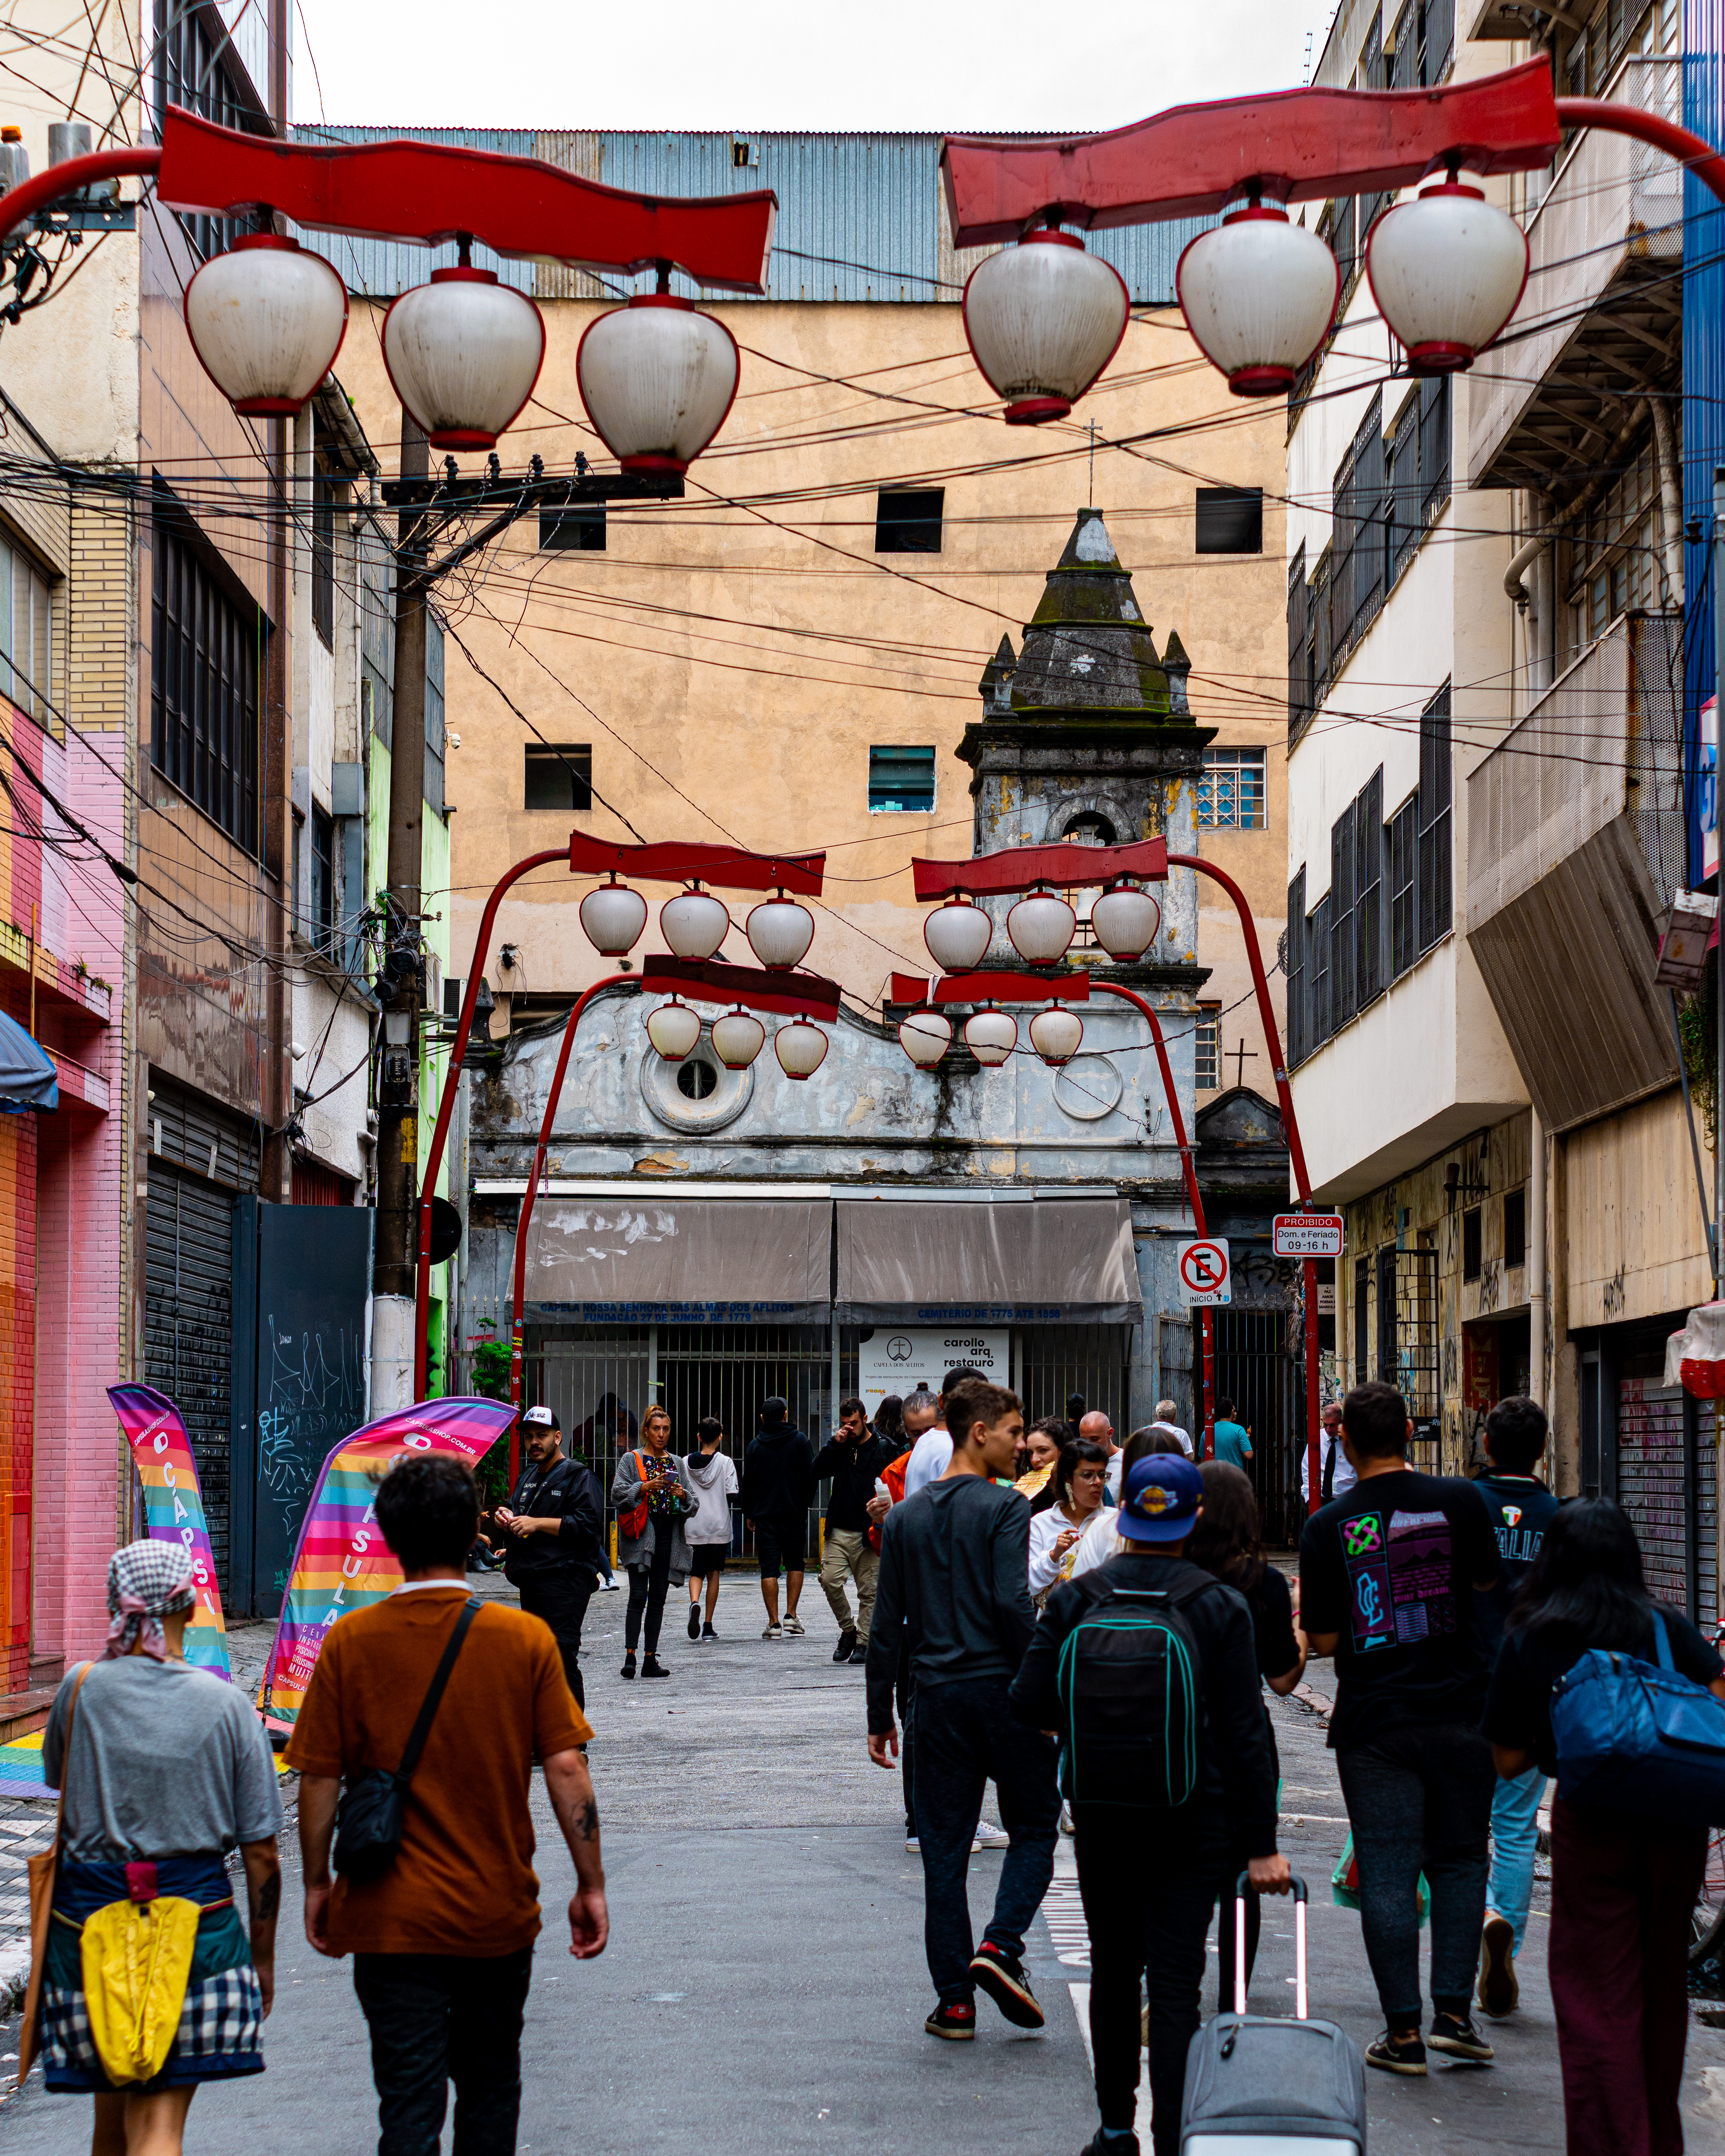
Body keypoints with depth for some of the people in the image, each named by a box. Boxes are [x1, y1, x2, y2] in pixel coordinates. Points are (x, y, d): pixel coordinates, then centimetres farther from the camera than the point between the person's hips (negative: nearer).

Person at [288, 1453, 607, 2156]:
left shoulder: (350, 1642, -8)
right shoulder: (526, 1638, -6)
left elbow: (319, 1779, -5)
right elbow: (566, 1767, -7)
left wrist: (317, 1884, 8)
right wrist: (591, 1886, 1)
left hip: (391, 1915, -1)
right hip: (499, 1914, 1)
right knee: (490, 2085, 20)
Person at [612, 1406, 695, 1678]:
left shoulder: (676, 1463, 15)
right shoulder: (631, 1460, 4)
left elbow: (692, 1504, 13)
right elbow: (617, 1493, -8)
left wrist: (683, 1495, -9)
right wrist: (646, 1487, -20)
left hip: (668, 1536, 4)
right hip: (641, 1533, -4)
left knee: (658, 1599, 4)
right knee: (638, 1596, -13)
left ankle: (651, 1659, 5)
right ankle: (630, 1657, -15)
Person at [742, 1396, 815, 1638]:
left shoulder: (755, 1445, 1)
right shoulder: (799, 1440, -1)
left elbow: (748, 1482, 3)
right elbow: (811, 1476, -2)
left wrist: (749, 1514, 13)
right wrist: (805, 1502, 12)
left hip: (765, 1515, 0)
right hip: (795, 1513, 0)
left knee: (769, 1568, -1)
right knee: (795, 1564, 14)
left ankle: (774, 1623, -4)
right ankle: (791, 1615, 4)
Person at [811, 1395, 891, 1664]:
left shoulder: (882, 1450, 0)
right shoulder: (840, 1450, 12)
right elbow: (815, 1474, 1)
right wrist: (835, 1444, -5)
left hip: (867, 1534, -3)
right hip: (839, 1531, 3)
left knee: (869, 1591, 1)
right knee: (830, 1580, -10)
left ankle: (863, 1642, 10)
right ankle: (848, 1630, 10)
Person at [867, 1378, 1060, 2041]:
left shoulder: (905, 1518, 10)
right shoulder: (1004, 1508, -6)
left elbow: (887, 1626, 10)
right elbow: (1013, 1604, -17)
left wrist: (880, 1716, 14)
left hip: (937, 1695, 4)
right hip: (1003, 1688, -4)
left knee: (944, 1846, 7)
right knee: (1034, 1824, 10)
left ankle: (955, 1999, 6)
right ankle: (1001, 1945, -11)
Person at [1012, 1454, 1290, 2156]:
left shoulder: (1075, 1599, -4)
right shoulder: (1221, 1607, -8)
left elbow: (1030, 1704, -6)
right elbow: (1245, 1732, -8)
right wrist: (1260, 1844, -4)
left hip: (1101, 1814, 2)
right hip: (1194, 1819, -2)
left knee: (1113, 1970, 17)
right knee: (1175, 1981, -1)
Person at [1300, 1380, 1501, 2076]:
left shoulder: (1328, 1527, -7)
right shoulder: (1459, 1500, -5)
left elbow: (1324, 1639, -4)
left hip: (1373, 1723, -1)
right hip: (1461, 1712, 1)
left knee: (1387, 1874, 2)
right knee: (1459, 1860, 13)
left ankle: (1403, 2031, 2)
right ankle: (1454, 2011, 7)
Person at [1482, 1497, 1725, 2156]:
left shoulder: (1528, 1641, 1)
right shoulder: (1664, 1625, 4)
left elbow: (1509, 1761, 4)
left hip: (1591, 1828, -2)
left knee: (1597, 2006, 2)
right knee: (1661, 1991, 17)